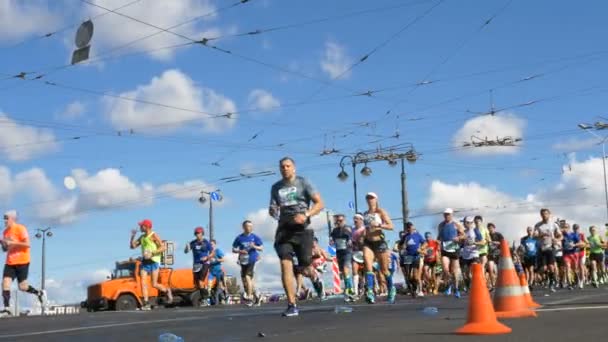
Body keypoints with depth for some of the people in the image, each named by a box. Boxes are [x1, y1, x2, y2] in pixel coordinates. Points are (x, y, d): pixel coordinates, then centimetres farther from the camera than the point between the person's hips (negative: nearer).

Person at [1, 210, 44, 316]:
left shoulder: (20, 229, -8)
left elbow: (27, 244, -16)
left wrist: (12, 242, -22)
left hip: (22, 262, -7)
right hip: (10, 262, 7)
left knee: (22, 287, -4)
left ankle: (39, 293, 23)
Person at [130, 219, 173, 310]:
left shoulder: (154, 236, -7)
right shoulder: (142, 237, 13)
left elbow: (163, 247, -12)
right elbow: (133, 246, 14)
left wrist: (152, 253, -22)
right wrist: (132, 236, 1)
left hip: (154, 262, -6)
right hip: (144, 262, 6)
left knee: (154, 285, -6)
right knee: (143, 283, -8)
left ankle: (167, 291, 22)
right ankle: (146, 304, -7)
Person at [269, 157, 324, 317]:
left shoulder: (303, 182, 2)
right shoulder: (276, 187, 14)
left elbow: (319, 203, -2)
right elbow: (273, 208, 22)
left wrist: (306, 215, -18)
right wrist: (272, 211, -4)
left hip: (302, 229, -3)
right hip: (284, 230, 3)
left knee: (304, 266, -6)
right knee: (285, 264, -14)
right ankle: (292, 305, -15)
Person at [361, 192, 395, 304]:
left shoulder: (381, 212, -1)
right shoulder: (365, 214, 12)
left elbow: (391, 226, -11)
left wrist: (379, 225, -24)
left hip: (380, 242, -3)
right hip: (368, 243, 3)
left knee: (384, 270, 8)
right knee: (368, 265, -21)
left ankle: (391, 290, 32)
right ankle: (370, 292, -31)